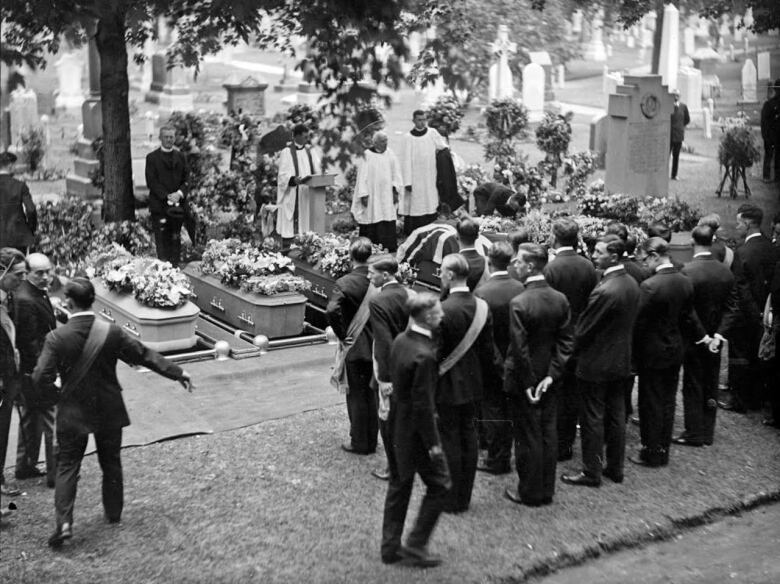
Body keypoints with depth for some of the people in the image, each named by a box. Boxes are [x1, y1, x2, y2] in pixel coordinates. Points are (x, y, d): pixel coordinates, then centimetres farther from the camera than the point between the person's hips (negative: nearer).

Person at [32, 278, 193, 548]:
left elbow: (40, 377, -19)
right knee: (111, 463, 18)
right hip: (109, 411, 2)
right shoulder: (112, 333, -12)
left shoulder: (56, 338, -16)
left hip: (72, 413, -2)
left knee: (67, 466, 6)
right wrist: (178, 372, 6)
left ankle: (64, 522, -8)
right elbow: (145, 355, -4)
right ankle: (114, 513, 31)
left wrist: (57, 393, 3)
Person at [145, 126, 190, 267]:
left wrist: (179, 193, -9)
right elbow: (151, 182, -4)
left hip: (178, 205, 3)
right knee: (162, 240, -6)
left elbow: (186, 180, 11)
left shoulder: (180, 157, 15)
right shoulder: (152, 157, 3)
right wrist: (166, 196, -14)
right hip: (159, 205, -3)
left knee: (175, 239, 4)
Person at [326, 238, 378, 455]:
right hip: (378, 347, 4)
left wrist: (342, 335, -13)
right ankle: (371, 440, 26)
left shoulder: (344, 283, -16)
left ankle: (359, 443, 17)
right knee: (373, 393, 16)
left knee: (357, 396, 8)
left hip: (355, 348, -4)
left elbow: (332, 311, -28)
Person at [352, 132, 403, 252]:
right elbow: (362, 176, -7)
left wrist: (395, 190, -1)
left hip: (386, 196, 4)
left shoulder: (390, 154, 6)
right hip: (371, 196, -4)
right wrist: (364, 195, -12)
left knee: (388, 224, 1)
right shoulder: (367, 156, -7)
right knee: (371, 225, -4)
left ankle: (390, 249, 4)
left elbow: (396, 174, 8)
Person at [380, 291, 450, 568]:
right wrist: (433, 443, -17)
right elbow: (423, 405, -24)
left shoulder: (400, 340, 0)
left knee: (399, 485, 19)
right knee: (439, 485, 8)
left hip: (396, 424, 9)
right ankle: (415, 547, 12)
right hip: (415, 430, -9)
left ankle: (391, 547, 28)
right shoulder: (424, 355, -27)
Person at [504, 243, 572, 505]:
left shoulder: (519, 303, -21)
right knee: (548, 432, 14)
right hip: (549, 379, 6)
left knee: (528, 437, 5)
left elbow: (519, 348, -20)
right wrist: (552, 374, -4)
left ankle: (530, 493, 16)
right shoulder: (561, 300, -2)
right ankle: (547, 490, 25)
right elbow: (565, 343, -3)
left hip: (524, 379, -5)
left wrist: (527, 383, -12)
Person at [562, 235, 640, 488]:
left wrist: (574, 351, 0)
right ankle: (615, 468, 27)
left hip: (597, 365, -8)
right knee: (616, 416, 16)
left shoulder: (604, 291, -26)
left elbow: (584, 329, -18)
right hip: (622, 361, 8)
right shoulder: (632, 283, 0)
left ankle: (591, 472, 13)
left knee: (593, 419, 4)